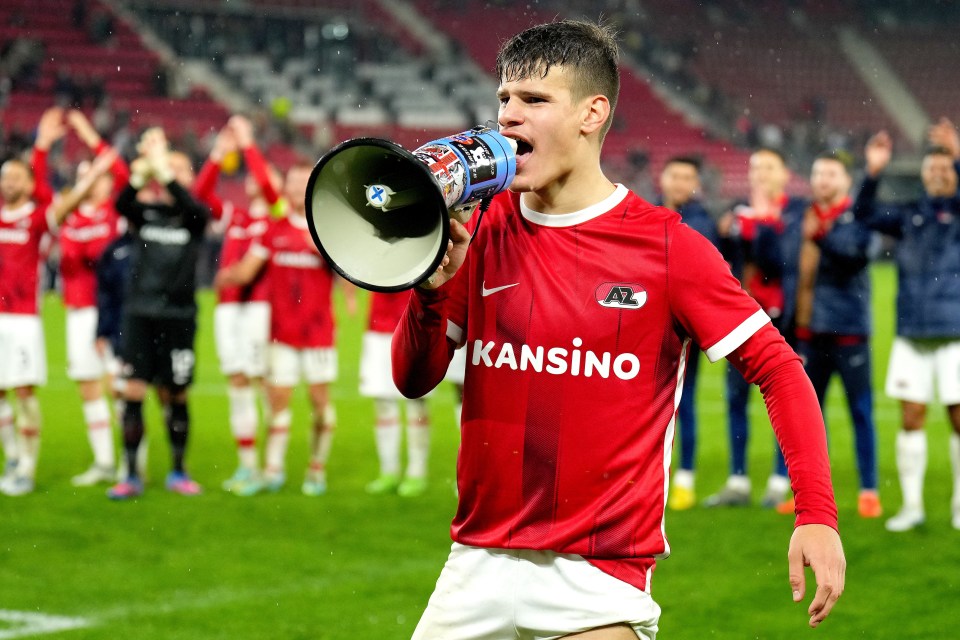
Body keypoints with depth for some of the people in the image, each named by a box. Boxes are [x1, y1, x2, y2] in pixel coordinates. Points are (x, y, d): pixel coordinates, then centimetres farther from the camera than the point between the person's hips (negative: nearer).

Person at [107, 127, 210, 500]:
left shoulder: (193, 219, 2)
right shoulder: (145, 211, 5)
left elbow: (194, 208, -22)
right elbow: (122, 203, -17)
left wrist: (162, 167, -26)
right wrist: (143, 167, -31)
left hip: (178, 317, -1)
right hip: (139, 313, 1)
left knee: (176, 396, 6)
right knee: (134, 392, -4)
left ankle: (178, 472, 21)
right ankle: (131, 475, 2)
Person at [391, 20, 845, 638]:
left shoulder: (668, 246, -7)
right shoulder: (482, 232, 5)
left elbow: (777, 367, -4)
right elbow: (415, 379, 8)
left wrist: (817, 515, -13)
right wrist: (432, 285, -12)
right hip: (478, 559, 4)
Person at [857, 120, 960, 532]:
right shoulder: (909, 216, 11)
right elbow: (866, 214, 4)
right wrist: (873, 172, -11)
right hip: (911, 334, 3)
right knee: (911, 419, 3)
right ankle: (911, 505, 10)